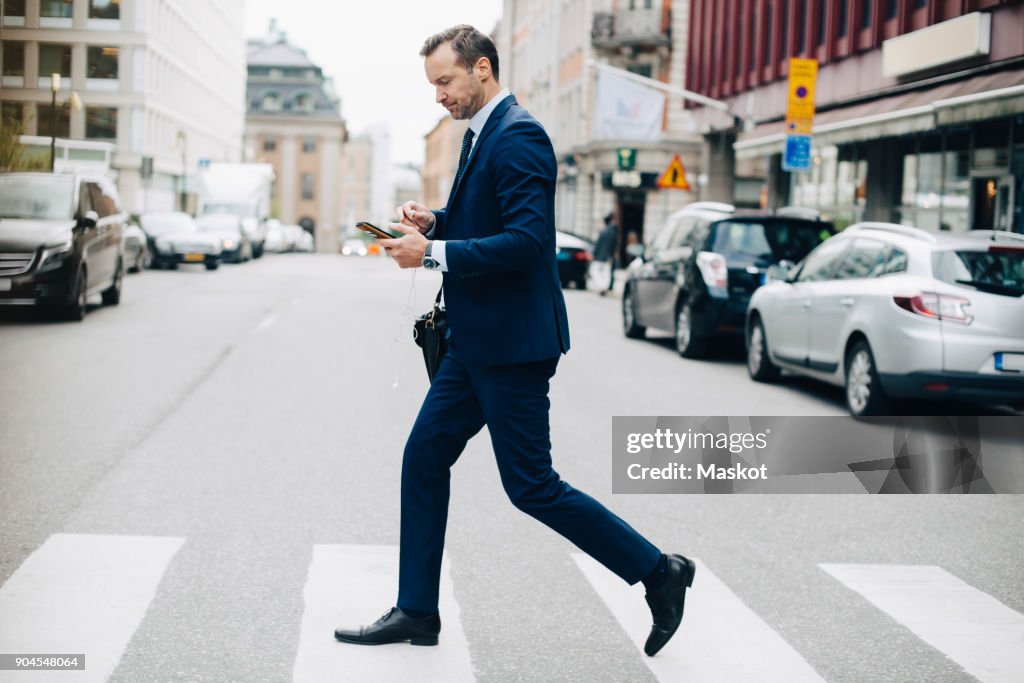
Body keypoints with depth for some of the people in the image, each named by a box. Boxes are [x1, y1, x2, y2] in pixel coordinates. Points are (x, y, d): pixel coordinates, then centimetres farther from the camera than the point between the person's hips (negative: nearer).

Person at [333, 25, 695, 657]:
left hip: (512, 343, -10)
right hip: (478, 342, 10)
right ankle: (417, 612, 19)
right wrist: (434, 221, 6)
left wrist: (433, 253, -22)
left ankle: (659, 572, 8)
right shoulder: (482, 136, 15)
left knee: (532, 486, -4)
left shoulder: (518, 136, -17)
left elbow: (526, 241, -25)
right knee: (424, 458, 11)